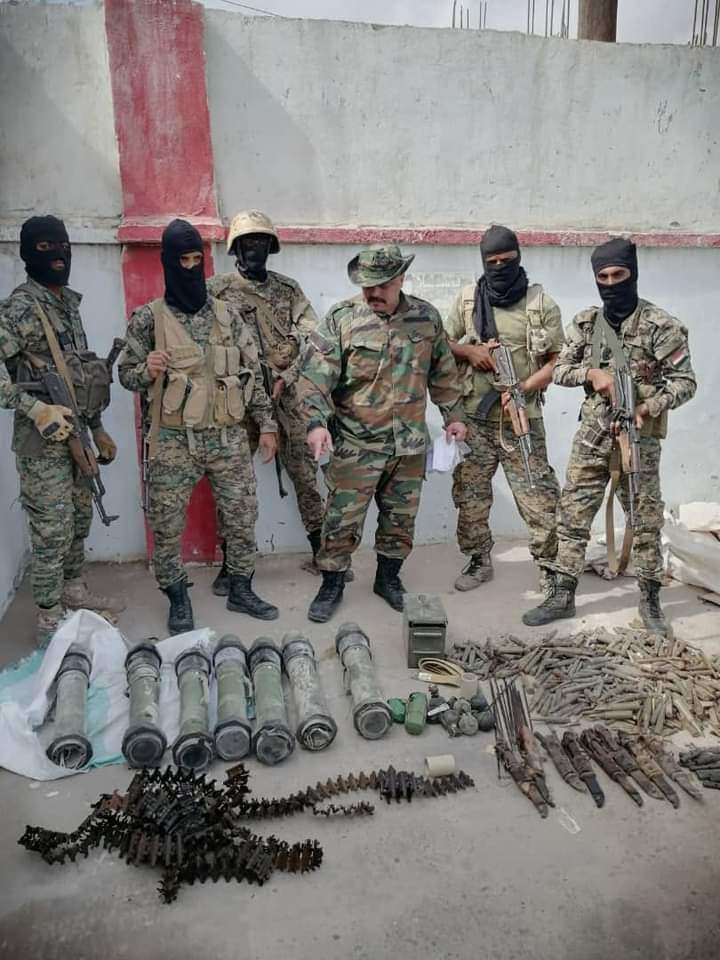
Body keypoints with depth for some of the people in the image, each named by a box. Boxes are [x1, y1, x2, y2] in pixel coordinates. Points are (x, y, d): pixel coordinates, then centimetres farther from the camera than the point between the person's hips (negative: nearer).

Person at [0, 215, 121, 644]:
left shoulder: (69, 303, 13)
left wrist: (97, 427, 18)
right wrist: (36, 408, -30)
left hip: (76, 432, 8)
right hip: (43, 437, -8)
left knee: (80, 517, 18)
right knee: (53, 528, -2)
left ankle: (74, 590, 36)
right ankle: (51, 621, 11)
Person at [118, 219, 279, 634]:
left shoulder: (230, 315, 4)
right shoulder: (148, 318, -2)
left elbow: (253, 374, 7)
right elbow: (126, 373, 3)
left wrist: (266, 424, 4)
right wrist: (147, 371, -21)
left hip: (228, 437, 2)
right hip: (173, 442, -2)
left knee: (242, 515, 9)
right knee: (168, 525, 6)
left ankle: (241, 590, 27)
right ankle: (178, 600, 25)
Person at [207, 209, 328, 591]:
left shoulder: (289, 289, 9)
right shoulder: (217, 288, 1)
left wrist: (284, 379, -9)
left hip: (286, 394, 2)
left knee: (306, 474, 6)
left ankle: (321, 554, 18)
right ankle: (230, 564, 14)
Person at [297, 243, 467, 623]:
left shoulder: (426, 317, 4)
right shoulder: (341, 318, -8)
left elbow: (443, 373, 14)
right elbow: (315, 373, -13)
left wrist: (453, 415, 15)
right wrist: (317, 421, -24)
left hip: (409, 445, 3)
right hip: (355, 445, -3)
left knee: (401, 518, 15)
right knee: (342, 520, 3)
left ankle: (389, 578, 34)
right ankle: (332, 584, 23)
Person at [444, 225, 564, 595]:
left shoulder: (542, 304, -2)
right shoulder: (467, 299, 5)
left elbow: (558, 361, -1)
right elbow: (443, 345, 13)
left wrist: (523, 389, -17)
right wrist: (469, 351, -8)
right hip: (473, 418, 3)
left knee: (538, 497, 0)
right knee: (470, 495, 9)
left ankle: (548, 566, 16)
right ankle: (478, 561, 26)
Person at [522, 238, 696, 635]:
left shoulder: (660, 325, -7)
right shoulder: (585, 323, 6)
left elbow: (685, 380, -7)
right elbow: (560, 370, 8)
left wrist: (651, 406, -24)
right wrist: (591, 373, -11)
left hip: (639, 439, -3)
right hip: (591, 438, 4)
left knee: (645, 521, 7)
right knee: (572, 516, 4)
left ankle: (650, 600, 23)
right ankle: (563, 595, 16)